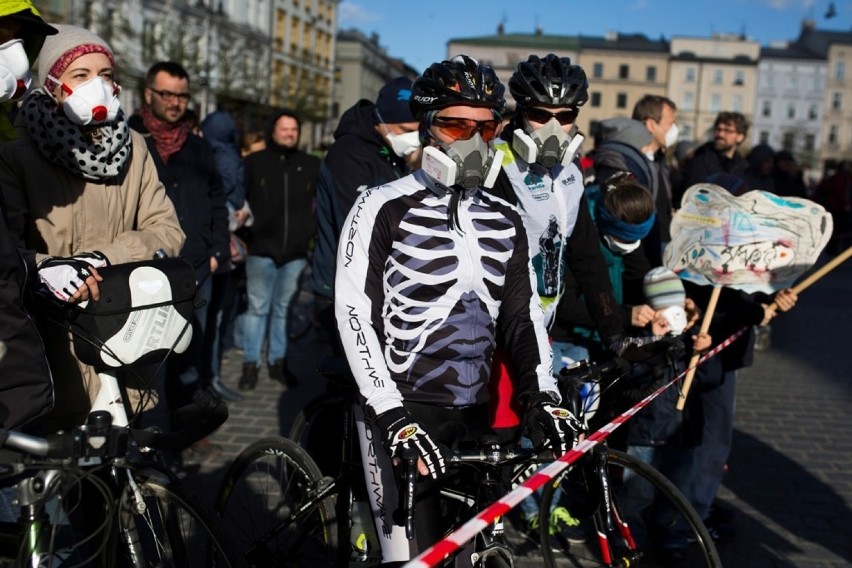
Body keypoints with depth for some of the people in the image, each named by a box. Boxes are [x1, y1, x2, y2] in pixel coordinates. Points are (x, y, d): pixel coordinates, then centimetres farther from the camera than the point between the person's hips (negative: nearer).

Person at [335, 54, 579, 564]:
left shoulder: (506, 220, 11)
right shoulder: (385, 207, -6)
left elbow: (524, 313, 8)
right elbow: (354, 312, -12)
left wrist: (542, 395, -9)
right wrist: (392, 416, -20)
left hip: (473, 413, 5)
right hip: (402, 410, -5)